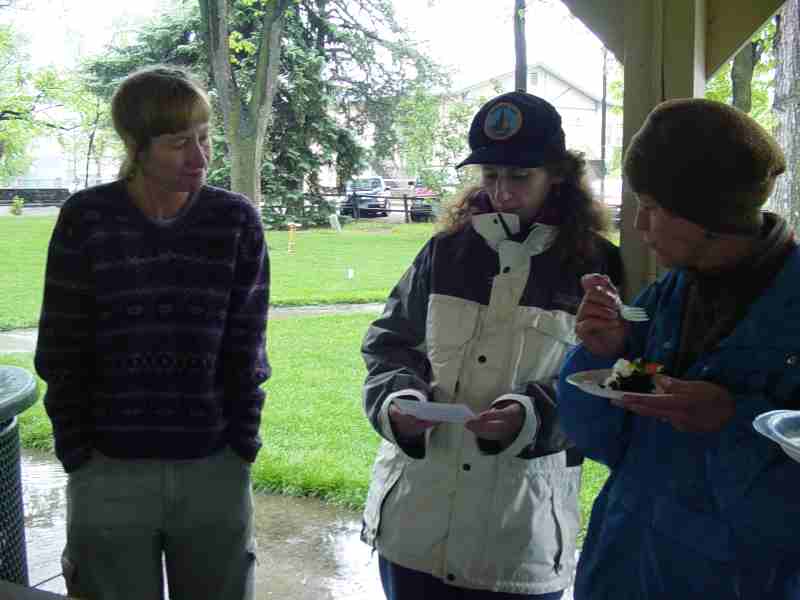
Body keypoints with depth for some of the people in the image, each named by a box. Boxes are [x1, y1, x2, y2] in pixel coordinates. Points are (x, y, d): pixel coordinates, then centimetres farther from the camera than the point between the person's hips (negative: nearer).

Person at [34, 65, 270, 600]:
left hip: (215, 474, 1)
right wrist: (78, 458, -2)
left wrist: (241, 451, -1)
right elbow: (62, 354, -1)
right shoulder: (87, 219, -5)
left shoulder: (236, 221, -2)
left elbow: (245, 351, 1)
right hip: (110, 474, -1)